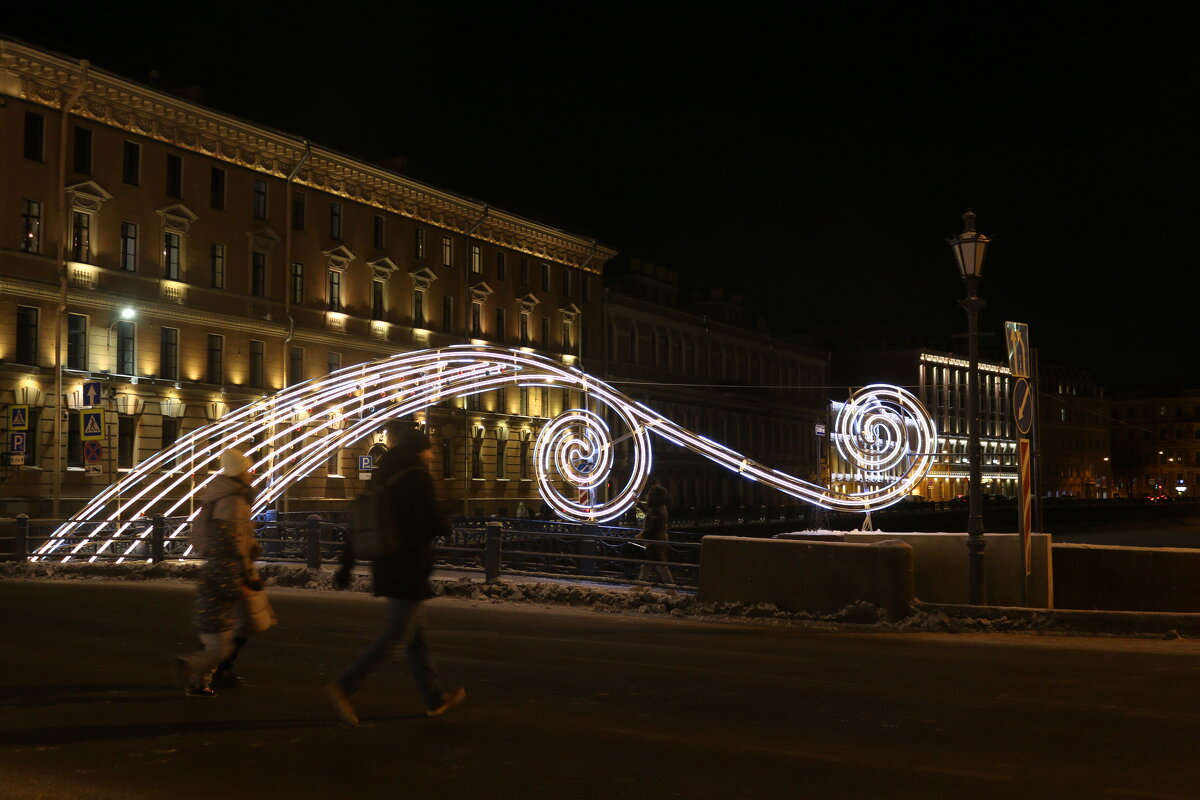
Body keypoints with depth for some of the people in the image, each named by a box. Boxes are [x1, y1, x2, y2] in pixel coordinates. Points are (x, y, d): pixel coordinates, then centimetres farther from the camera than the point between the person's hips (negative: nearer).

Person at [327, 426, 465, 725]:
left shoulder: (382, 479, 13)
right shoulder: (416, 477, -12)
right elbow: (432, 522, -21)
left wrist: (346, 566, 15)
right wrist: (446, 528, 3)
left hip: (387, 567, 9)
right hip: (409, 569, -9)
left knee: (416, 635, 15)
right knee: (396, 636, -6)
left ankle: (434, 698, 22)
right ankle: (345, 686, -14)